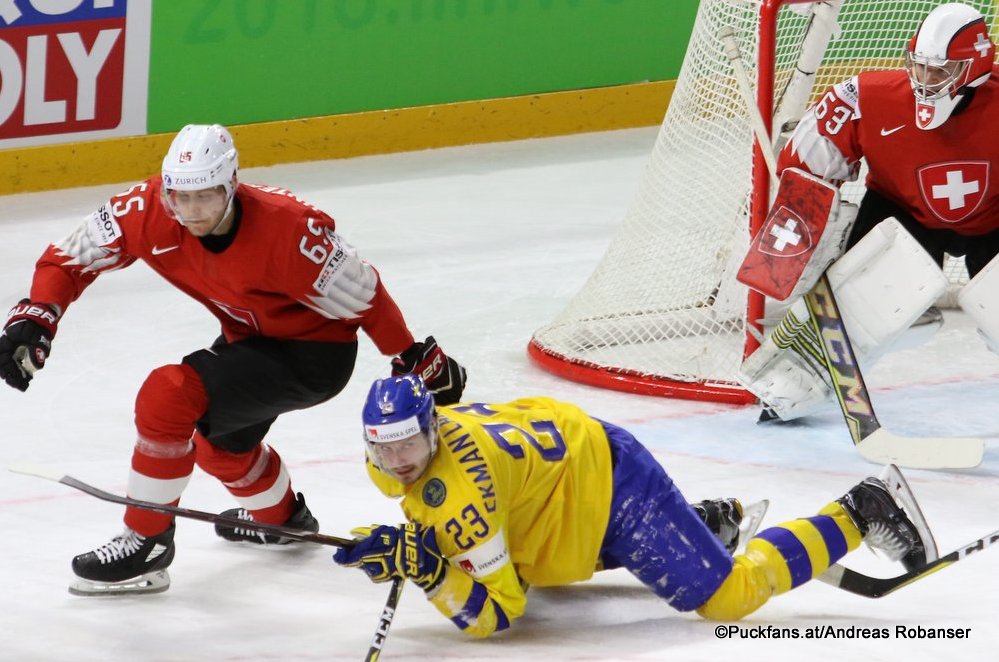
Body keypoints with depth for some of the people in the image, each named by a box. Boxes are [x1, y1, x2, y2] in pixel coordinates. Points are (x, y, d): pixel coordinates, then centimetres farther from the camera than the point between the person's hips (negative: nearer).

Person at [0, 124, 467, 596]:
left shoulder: (287, 230, -35)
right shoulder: (148, 212, -20)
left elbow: (362, 296, -24)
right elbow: (72, 257, -11)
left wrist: (417, 361, -14)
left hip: (314, 353, -8)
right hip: (250, 337, 8)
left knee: (169, 397, -24)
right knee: (217, 440, 30)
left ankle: (147, 545, -10)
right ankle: (282, 517, 62)